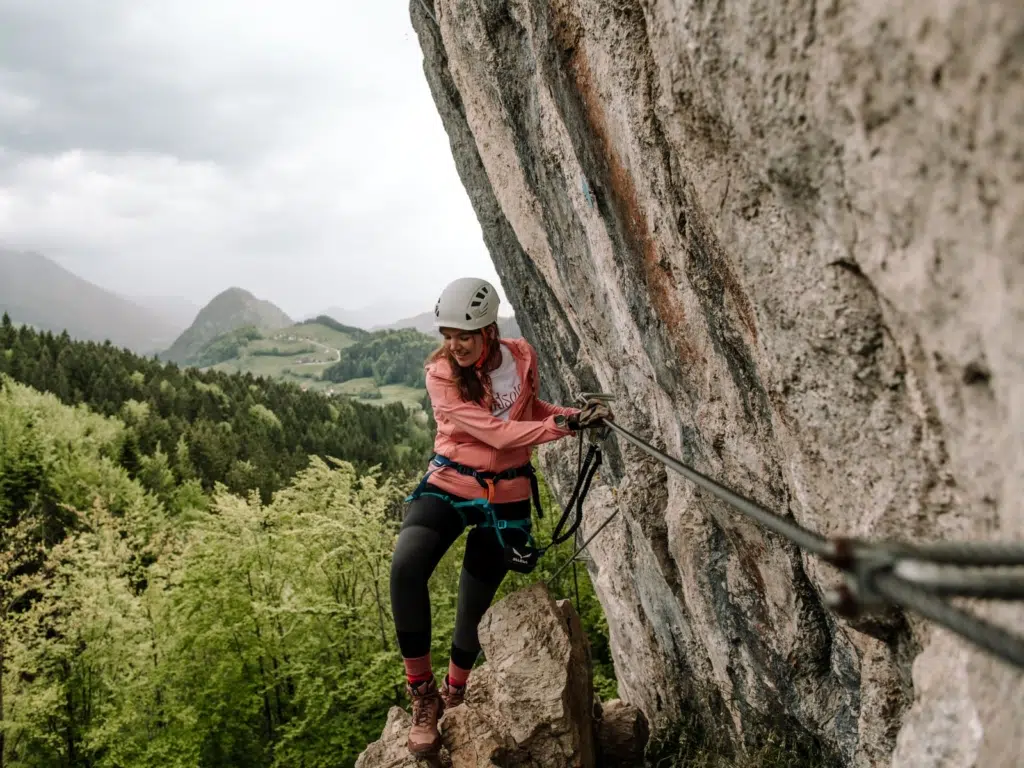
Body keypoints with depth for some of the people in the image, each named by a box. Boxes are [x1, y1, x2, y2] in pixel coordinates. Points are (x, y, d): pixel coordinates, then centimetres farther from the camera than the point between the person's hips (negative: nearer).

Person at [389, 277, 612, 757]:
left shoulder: (522, 356, -5)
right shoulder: (441, 374, -17)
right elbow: (496, 432, -25)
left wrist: (575, 413, 0)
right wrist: (565, 424, -29)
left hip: (505, 496, 3)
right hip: (448, 486, -3)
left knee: (475, 606, 10)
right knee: (406, 567, -31)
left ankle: (453, 697, 38)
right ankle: (423, 695, -15)